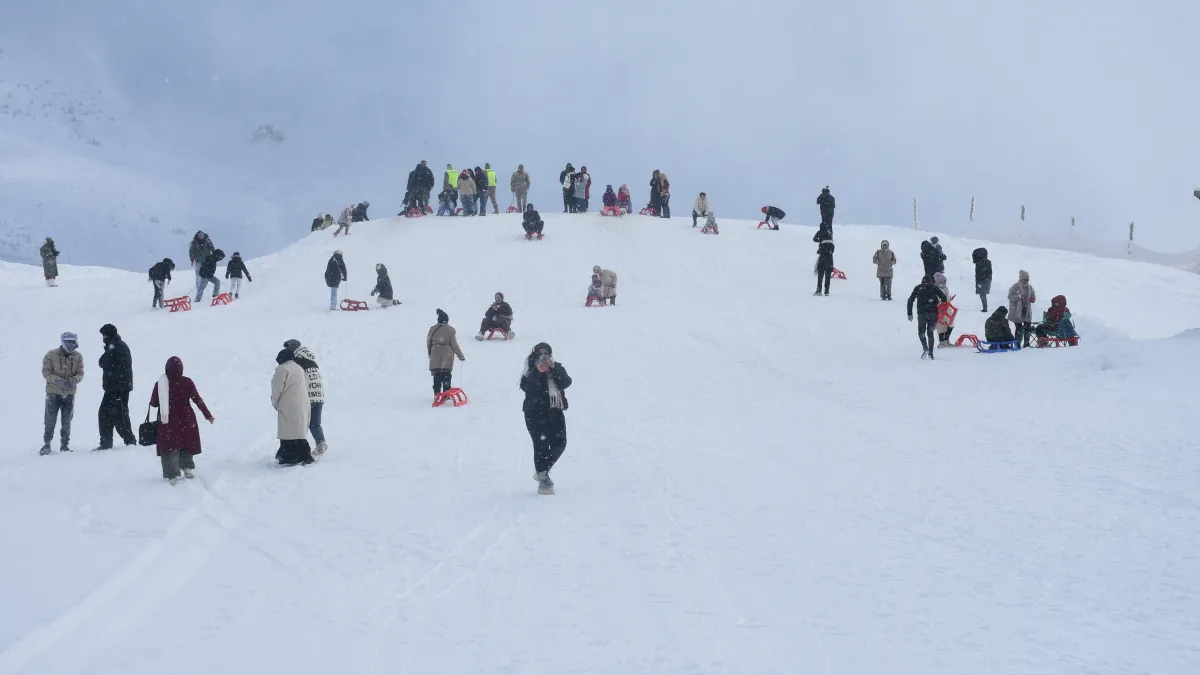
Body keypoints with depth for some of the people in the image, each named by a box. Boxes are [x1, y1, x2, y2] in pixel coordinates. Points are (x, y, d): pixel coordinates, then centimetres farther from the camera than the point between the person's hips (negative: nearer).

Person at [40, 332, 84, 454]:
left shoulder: (78, 357, 0)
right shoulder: (51, 355, -8)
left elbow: (80, 373, 0)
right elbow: (46, 373, -10)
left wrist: (74, 380, -23)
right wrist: (59, 381, -25)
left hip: (69, 394, 3)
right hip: (53, 393, -3)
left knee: (67, 422, 9)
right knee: (50, 421, 0)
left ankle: (65, 445, 19)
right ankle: (46, 445, 14)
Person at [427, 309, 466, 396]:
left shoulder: (433, 329, 0)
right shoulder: (451, 330, -6)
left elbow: (428, 342, 6)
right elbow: (454, 344, -6)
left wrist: (430, 354, 21)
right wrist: (460, 355, 3)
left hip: (435, 356, 1)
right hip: (447, 356, -1)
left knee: (436, 375, 7)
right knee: (447, 375, 7)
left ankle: (437, 394, 5)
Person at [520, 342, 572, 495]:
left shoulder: (557, 368, 11)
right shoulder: (531, 371, 1)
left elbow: (566, 382, -7)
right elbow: (526, 387, -15)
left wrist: (553, 369, -17)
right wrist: (537, 372, -24)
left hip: (555, 411, 4)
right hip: (536, 413, -4)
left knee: (559, 443, 2)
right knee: (542, 445, -11)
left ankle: (542, 471, 22)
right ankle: (543, 480, -8)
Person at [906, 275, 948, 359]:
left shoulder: (917, 288, 11)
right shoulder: (934, 287, 10)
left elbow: (910, 300, 5)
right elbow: (944, 297, 1)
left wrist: (909, 314, 6)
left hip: (921, 313, -1)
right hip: (933, 313, 1)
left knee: (921, 332, 10)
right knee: (930, 333, 11)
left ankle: (925, 348, -14)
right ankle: (930, 353, 5)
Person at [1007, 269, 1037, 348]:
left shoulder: (1029, 287, 10)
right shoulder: (1015, 287, -9)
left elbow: (1033, 294, 24)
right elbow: (1010, 297, -11)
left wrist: (1033, 298, 0)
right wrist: (1018, 296, -28)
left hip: (1027, 311, 6)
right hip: (1017, 312, -6)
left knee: (1028, 328, 7)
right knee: (1019, 328, -8)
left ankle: (1026, 343, 19)